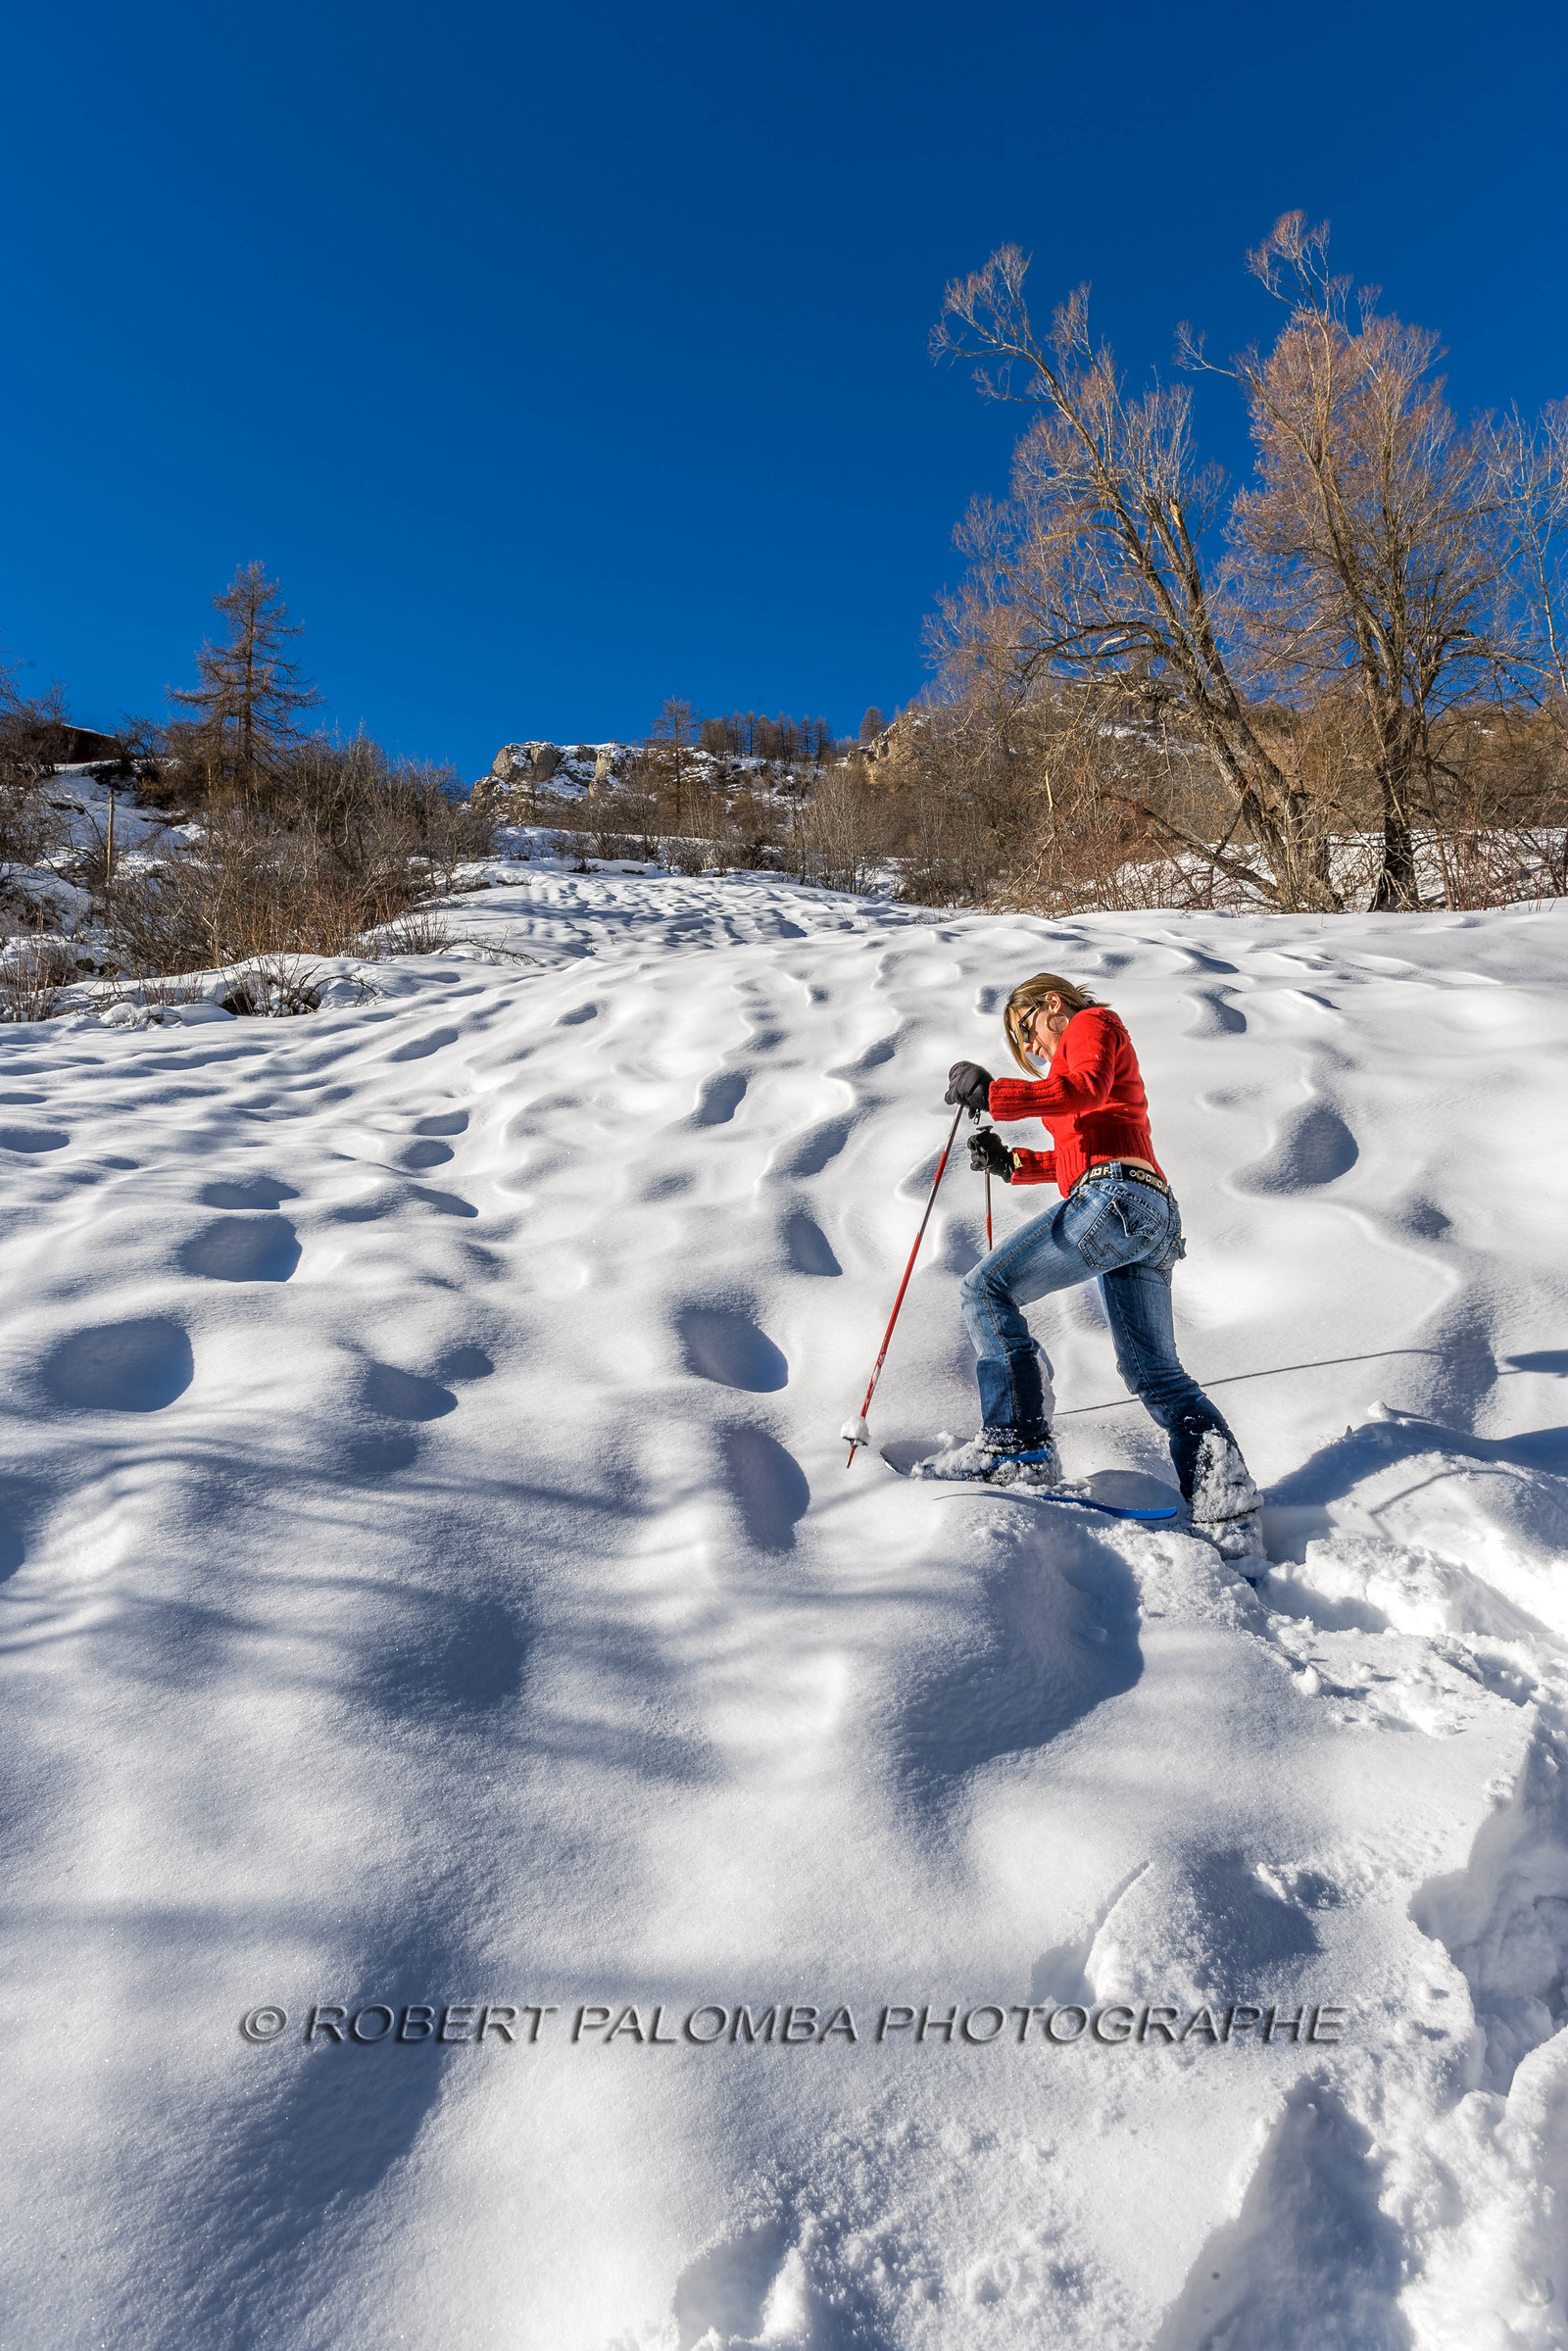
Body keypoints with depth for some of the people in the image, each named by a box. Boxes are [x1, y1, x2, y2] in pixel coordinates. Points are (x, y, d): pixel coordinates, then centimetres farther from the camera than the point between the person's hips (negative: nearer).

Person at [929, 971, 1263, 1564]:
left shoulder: (1091, 1022, 9)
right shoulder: (1093, 1067, 36)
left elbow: (1086, 1089, -14)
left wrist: (995, 1094, -17)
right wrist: (1011, 1164, 23)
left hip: (1115, 1197, -10)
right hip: (1155, 1217, 10)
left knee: (986, 1291, -7)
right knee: (1154, 1371, 8)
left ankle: (1019, 1447, -13)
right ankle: (1225, 1498, 0)